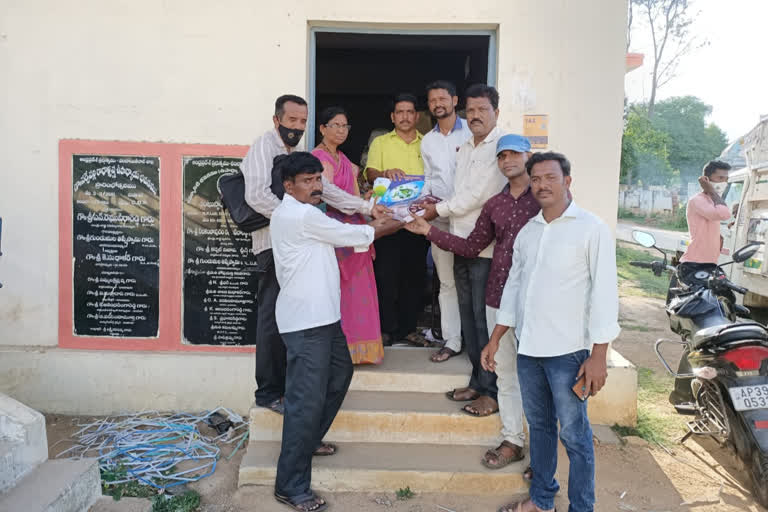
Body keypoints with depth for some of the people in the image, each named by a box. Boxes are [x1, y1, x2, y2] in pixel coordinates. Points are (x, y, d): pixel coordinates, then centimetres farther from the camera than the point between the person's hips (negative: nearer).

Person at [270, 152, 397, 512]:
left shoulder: (301, 214, 17)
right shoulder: (299, 215, -17)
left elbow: (339, 239, 16)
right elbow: (347, 235, -8)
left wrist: (368, 230, 5)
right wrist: (376, 228, 8)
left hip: (320, 315, 11)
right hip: (306, 321, -11)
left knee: (339, 374, 24)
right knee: (307, 399, -7)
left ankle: (309, 442, 39)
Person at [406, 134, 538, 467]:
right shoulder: (495, 205, 13)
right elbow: (471, 247, 15)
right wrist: (428, 231, 10)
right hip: (497, 299, 5)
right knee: (506, 374, 13)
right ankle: (512, 441, 25)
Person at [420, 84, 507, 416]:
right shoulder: (465, 148, 18)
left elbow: (478, 195, -15)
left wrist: (438, 211, -6)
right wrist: (439, 205, 4)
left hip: (487, 247, -8)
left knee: (484, 319, -4)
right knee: (468, 315, 13)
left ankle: (492, 392, 7)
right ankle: (477, 382, 25)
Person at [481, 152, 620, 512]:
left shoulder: (592, 228, -5)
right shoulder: (527, 232, 11)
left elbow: (604, 291, -9)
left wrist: (598, 354, -14)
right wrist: (495, 339, 13)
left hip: (567, 350, -5)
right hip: (528, 347, 5)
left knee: (574, 434, 2)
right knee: (539, 426, 17)